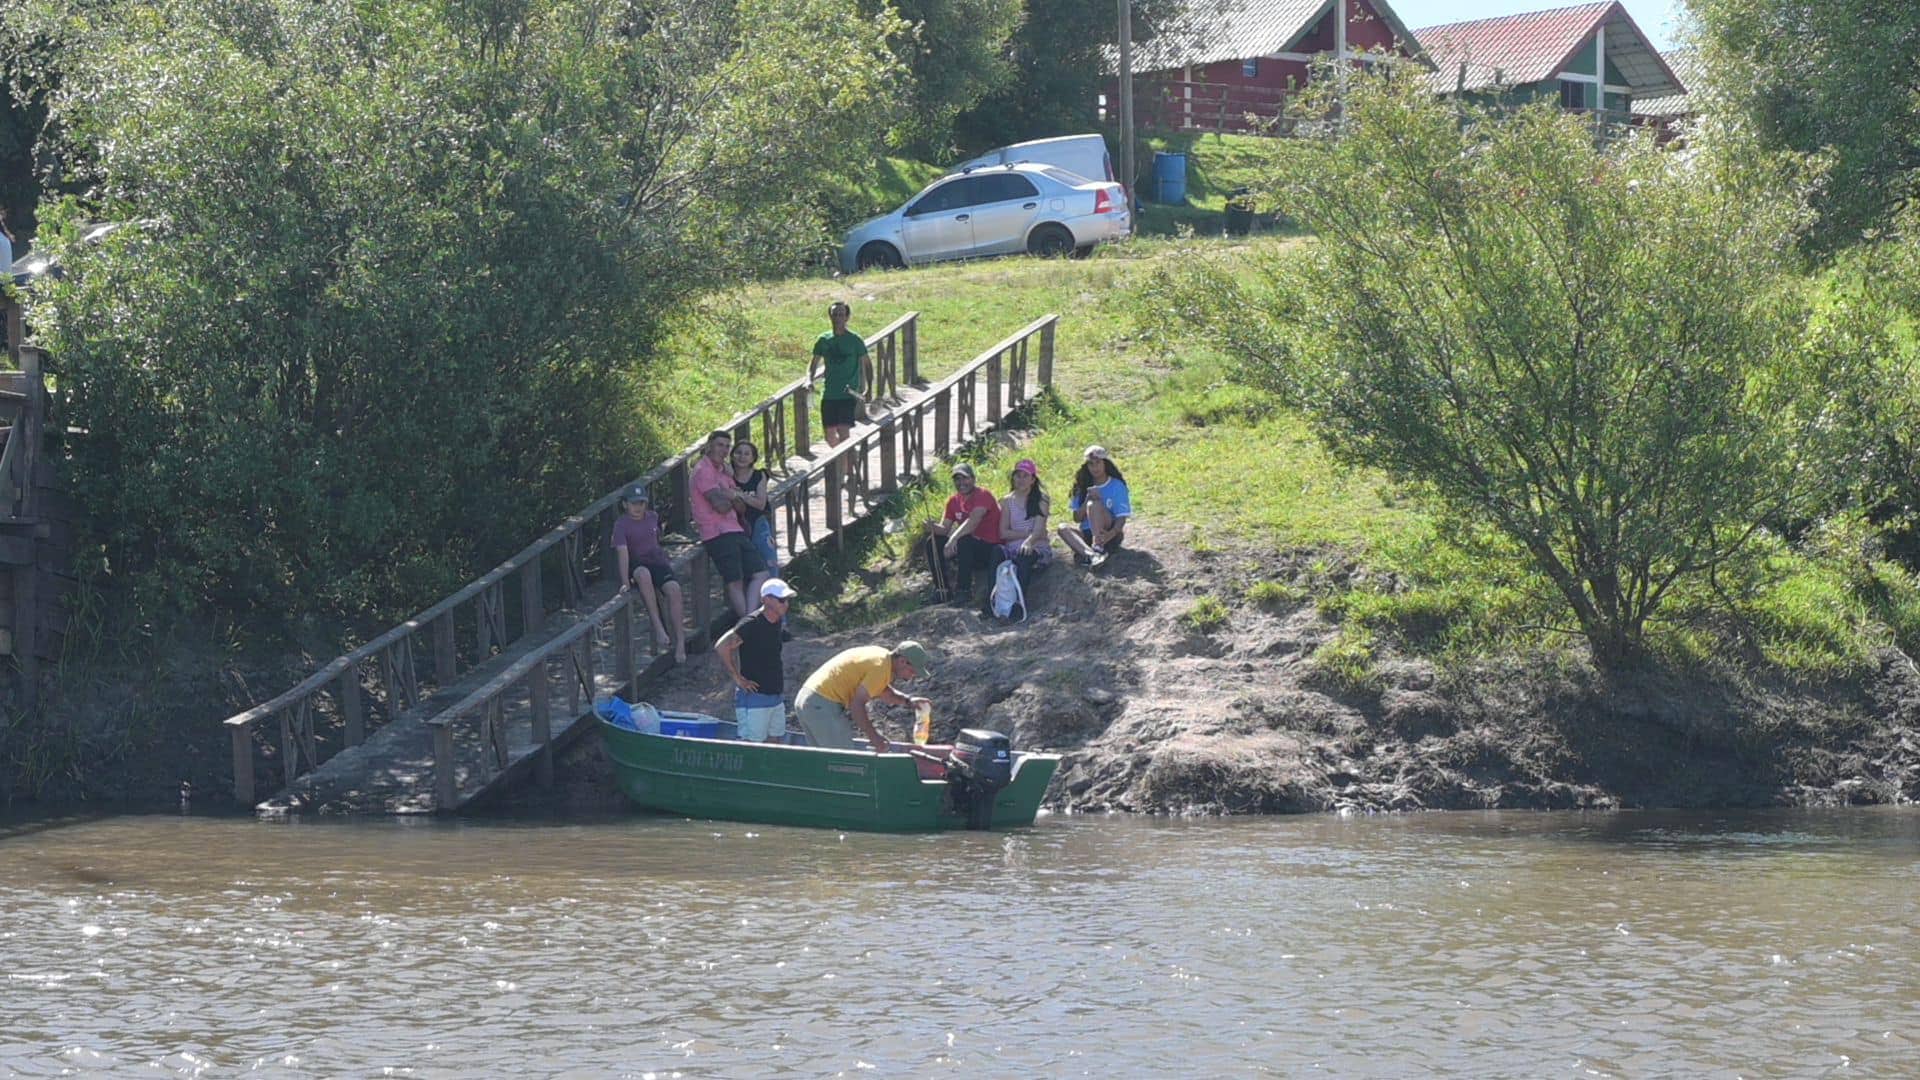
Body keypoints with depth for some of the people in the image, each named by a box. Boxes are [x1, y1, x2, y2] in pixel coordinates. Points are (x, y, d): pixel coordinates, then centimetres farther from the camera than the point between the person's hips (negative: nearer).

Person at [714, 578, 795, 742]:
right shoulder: (751, 624, -15)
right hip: (754, 697, -8)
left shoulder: (776, 623, 10)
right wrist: (738, 678, -18)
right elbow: (721, 647, -23)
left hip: (776, 696, 8)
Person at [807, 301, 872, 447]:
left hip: (848, 395, -4)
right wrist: (809, 379, -6)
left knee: (843, 433, -17)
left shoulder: (855, 340, -3)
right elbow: (814, 363, 14)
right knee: (830, 437, 7)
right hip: (829, 395, 4)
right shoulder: (824, 340, 7)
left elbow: (867, 363, 3)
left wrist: (869, 389, -6)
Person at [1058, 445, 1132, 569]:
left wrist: (1111, 534, -32)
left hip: (1110, 535, -4)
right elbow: (1077, 518, 4)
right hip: (1087, 534, 4)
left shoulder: (1117, 486, -3)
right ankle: (1090, 554, -50)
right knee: (1063, 528, -24)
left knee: (1094, 504, -28)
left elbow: (1122, 518, -11)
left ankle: (1098, 548, -45)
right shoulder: (1083, 486, 8)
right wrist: (1088, 498, -13)